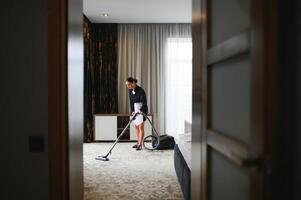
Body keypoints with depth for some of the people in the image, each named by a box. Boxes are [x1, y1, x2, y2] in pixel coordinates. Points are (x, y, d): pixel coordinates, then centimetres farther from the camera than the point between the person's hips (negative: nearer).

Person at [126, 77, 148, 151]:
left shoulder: (140, 90, -22)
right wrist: (132, 111, 0)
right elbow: (131, 101, 9)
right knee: (136, 127, 12)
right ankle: (138, 142, 22)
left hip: (142, 109, -8)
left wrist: (140, 110, -40)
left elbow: (144, 102, -26)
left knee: (141, 127, -8)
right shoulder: (130, 90, 2)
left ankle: (140, 145, -6)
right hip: (135, 109, 8)